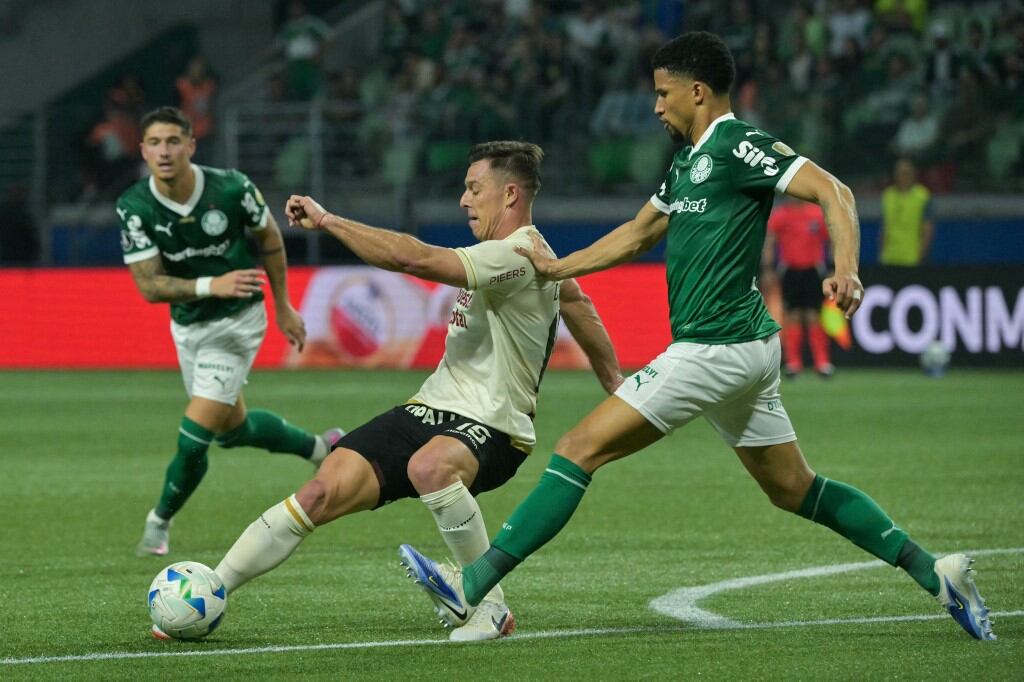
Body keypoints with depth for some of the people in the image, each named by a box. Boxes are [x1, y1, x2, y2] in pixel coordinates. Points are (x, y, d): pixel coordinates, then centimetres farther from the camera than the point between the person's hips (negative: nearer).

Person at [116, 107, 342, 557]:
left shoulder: (231, 188, -21)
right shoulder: (134, 207, -18)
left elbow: (269, 236, -1)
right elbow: (149, 286, -18)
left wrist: (283, 306, 6)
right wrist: (211, 285, -34)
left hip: (236, 322, -4)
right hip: (186, 325, 4)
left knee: (194, 436, -11)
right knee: (232, 428, 21)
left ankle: (160, 521, 13)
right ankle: (318, 447, 45)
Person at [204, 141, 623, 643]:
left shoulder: (518, 255, -19)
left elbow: (413, 258, -30)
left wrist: (327, 221, -24)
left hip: (490, 429, -9)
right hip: (429, 409, 9)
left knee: (429, 466, -43)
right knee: (323, 492, -9)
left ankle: (492, 609, -24)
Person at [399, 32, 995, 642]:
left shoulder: (740, 146, -11)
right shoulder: (689, 162, 18)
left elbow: (832, 191, -19)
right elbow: (638, 235, 30)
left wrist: (846, 269, -34)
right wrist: (558, 267, 21)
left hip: (716, 349, -10)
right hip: (745, 345, 10)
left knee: (579, 450, -9)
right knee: (794, 489, 14)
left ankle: (470, 588, -10)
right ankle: (935, 574, 13)